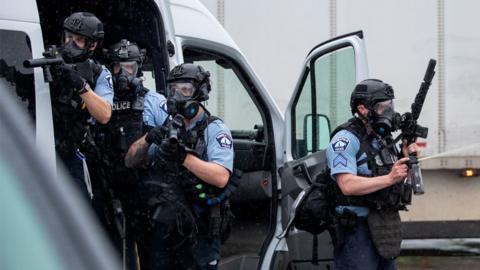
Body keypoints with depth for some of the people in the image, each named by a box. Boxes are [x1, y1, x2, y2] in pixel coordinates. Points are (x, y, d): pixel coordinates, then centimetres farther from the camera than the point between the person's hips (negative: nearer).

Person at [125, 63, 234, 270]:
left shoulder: (215, 130, -5)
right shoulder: (166, 129, 13)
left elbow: (221, 178, -19)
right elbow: (130, 162, 10)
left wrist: (183, 157, -26)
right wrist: (147, 139, -10)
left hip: (199, 232, -5)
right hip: (161, 228, 5)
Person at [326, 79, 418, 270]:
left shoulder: (384, 139, 15)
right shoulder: (345, 140, -10)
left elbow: (397, 180, 20)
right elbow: (347, 185, -22)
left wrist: (404, 158, 1)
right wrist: (389, 178, -25)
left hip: (386, 229, 8)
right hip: (358, 230, -8)